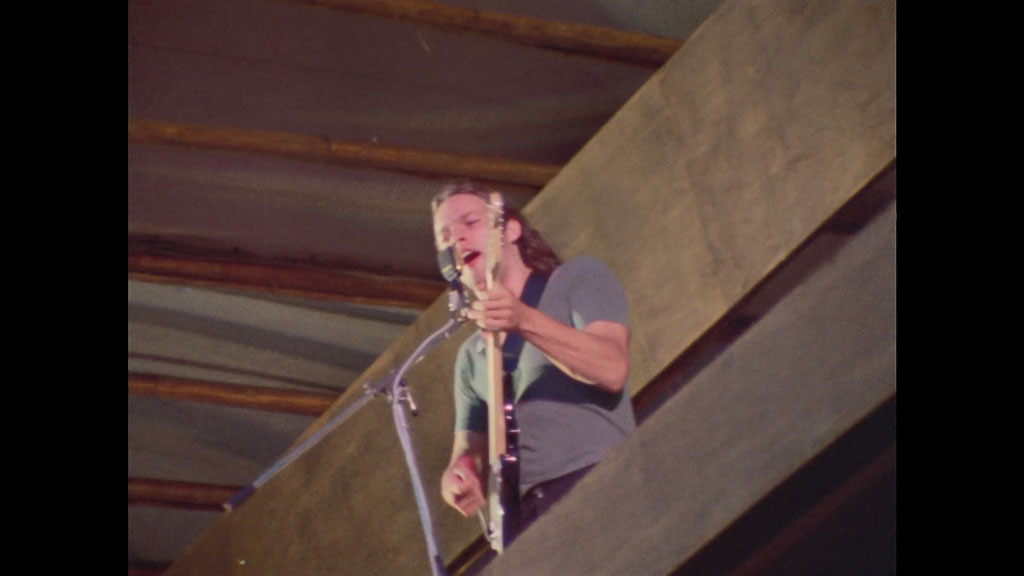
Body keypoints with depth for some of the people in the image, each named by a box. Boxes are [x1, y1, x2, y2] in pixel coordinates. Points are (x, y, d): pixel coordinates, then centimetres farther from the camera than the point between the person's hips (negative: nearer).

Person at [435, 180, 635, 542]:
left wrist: (525, 321, -22)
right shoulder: (471, 354, 24)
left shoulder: (575, 279, 9)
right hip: (523, 518, 5)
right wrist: (458, 480, -4)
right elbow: (470, 447, 20)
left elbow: (613, 370, -9)